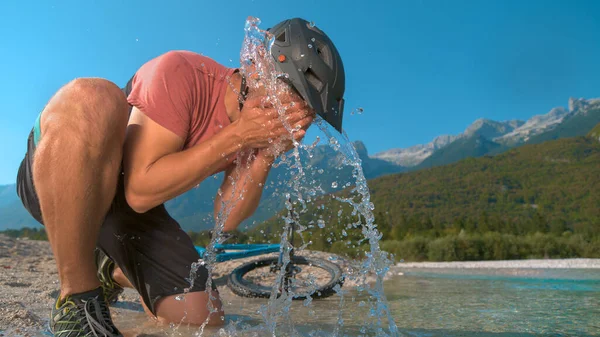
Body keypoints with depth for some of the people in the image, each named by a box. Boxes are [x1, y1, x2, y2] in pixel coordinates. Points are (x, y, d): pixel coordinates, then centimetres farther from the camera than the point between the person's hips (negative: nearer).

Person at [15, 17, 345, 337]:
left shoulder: (258, 126, -7)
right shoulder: (180, 73, -26)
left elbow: (226, 220, -11)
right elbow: (141, 190, -30)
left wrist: (264, 156, -25)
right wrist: (236, 137, -32)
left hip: (133, 211, 5)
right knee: (91, 98, -38)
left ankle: (113, 274, 27)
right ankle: (77, 300, -22)